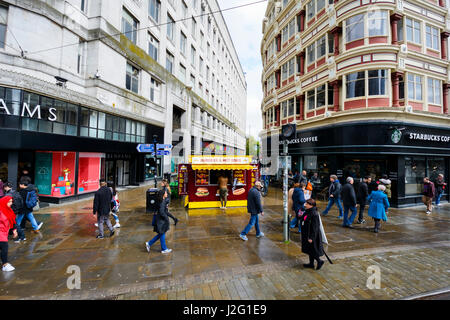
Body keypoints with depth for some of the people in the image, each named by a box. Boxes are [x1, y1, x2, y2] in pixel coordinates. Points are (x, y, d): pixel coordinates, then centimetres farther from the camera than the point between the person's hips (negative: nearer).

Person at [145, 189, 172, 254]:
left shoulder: (165, 200, 5)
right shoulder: (162, 202, -23)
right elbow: (162, 212, -27)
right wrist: (167, 218, -18)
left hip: (162, 220, 9)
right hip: (161, 220, -9)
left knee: (161, 234, 19)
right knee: (162, 234, 6)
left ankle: (149, 244, 28)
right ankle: (164, 249, 21)